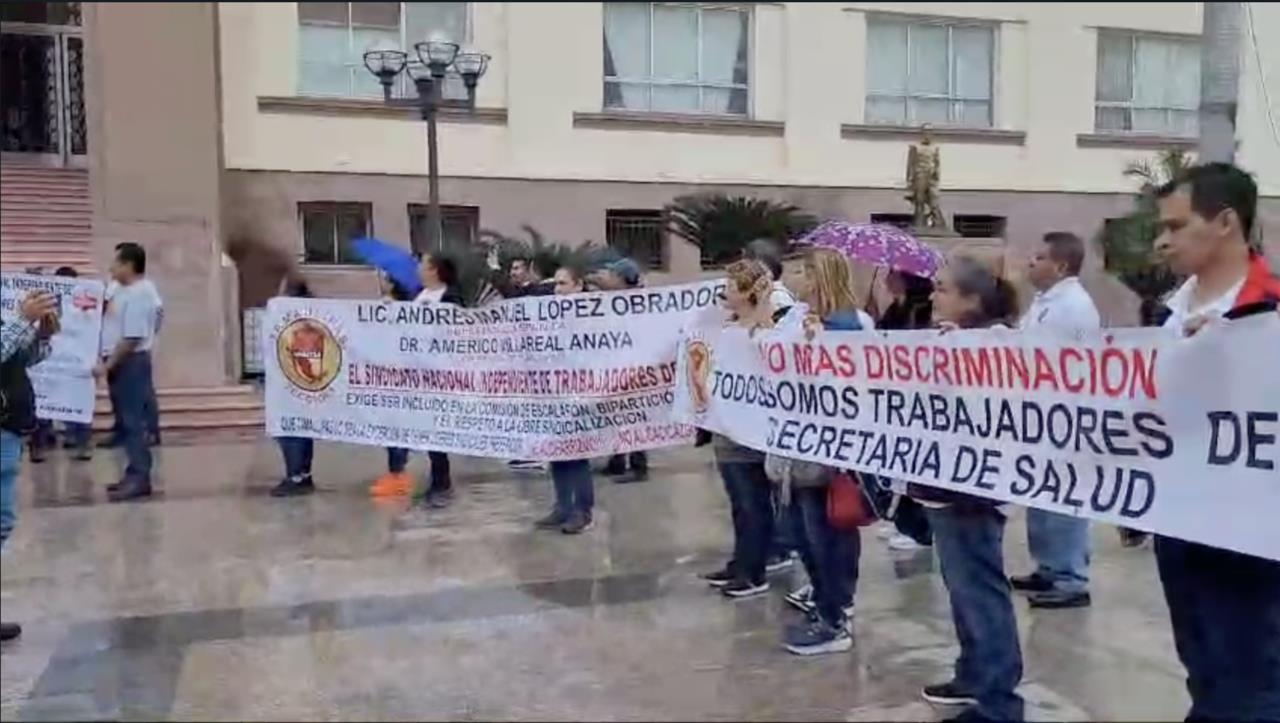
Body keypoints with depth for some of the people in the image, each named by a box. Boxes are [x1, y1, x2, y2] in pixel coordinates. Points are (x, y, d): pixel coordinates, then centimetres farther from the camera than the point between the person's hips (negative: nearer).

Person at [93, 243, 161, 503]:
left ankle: (139, 478, -5)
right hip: (119, 362, 11)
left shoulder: (139, 295, -20)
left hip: (131, 362, -11)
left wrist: (107, 365, -20)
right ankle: (135, 474, 20)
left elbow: (132, 339, -24)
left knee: (133, 421, -8)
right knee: (126, 420, 13)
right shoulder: (122, 290, 13)